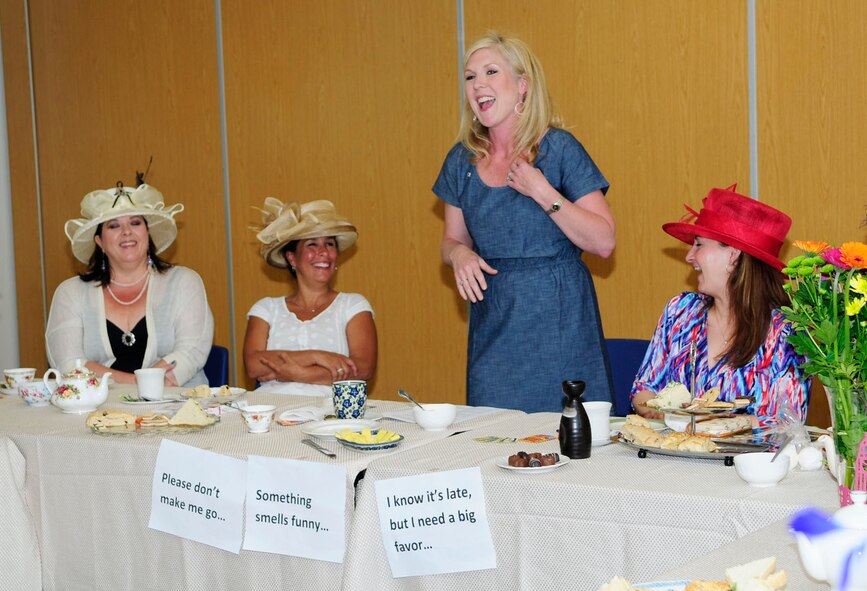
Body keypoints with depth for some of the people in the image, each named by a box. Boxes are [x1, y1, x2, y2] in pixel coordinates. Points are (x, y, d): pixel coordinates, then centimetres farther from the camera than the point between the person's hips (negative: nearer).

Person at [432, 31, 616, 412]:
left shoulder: (559, 149, -7)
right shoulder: (462, 161, 7)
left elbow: (604, 242, -10)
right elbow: (451, 240, 18)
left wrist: (543, 193, -18)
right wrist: (458, 253, -5)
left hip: (558, 322, -4)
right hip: (492, 321, 4)